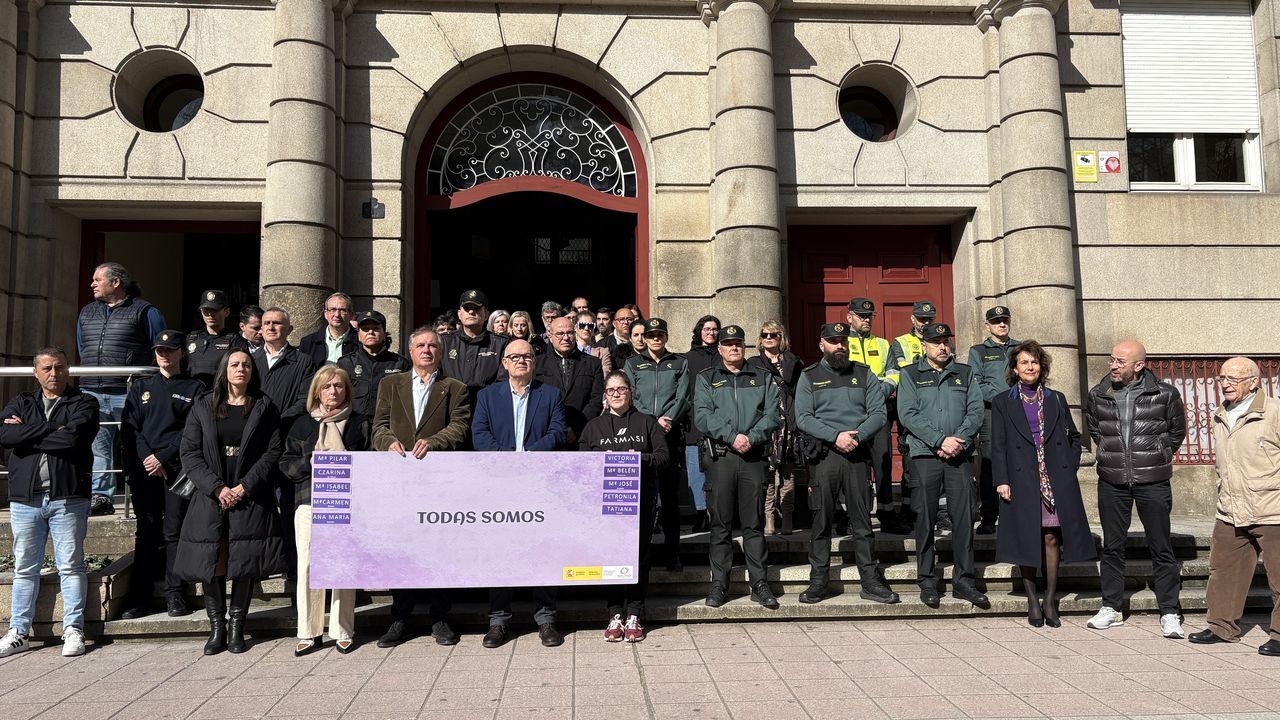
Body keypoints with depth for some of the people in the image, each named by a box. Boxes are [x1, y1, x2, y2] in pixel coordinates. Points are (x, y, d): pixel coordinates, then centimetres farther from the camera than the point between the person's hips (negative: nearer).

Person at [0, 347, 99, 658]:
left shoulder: (84, 403, 3)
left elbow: (73, 438, -15)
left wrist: (26, 436, -5)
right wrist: (51, 429, -11)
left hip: (68, 498, -3)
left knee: (71, 566, 1)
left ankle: (73, 630, 7)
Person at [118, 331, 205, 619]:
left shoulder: (195, 388, 8)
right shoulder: (141, 387, 17)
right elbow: (129, 427, 7)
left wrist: (163, 457, -9)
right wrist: (146, 458, -7)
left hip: (178, 468, -2)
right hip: (144, 469, 2)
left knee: (174, 531, -3)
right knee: (146, 531, 3)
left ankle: (174, 594, 2)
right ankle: (139, 596, 7)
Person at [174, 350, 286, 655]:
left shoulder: (264, 407, 7)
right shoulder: (203, 407, 8)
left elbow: (272, 452, 0)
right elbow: (190, 453, 2)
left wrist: (244, 487, -11)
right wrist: (217, 488, -10)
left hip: (250, 497, -1)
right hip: (210, 497, 1)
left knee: (245, 563, 0)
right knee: (211, 563, 0)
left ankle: (236, 627, 12)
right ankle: (216, 628, 13)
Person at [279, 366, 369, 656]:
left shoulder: (360, 423, 9)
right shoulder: (304, 424, 13)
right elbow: (286, 463, 10)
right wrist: (311, 462, -7)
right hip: (310, 503, 1)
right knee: (308, 567, 0)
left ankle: (343, 632, 11)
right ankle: (309, 633, 11)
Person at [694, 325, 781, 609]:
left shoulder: (763, 378, 15)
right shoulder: (706, 378, 10)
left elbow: (772, 415, 3)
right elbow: (702, 416, -4)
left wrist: (751, 437, -13)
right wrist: (732, 436, -15)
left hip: (755, 455, 1)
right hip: (720, 455, -1)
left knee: (754, 523, 4)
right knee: (721, 524, 2)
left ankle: (760, 584, 9)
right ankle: (719, 584, 9)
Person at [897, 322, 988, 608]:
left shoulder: (965, 373, 14)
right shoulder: (910, 374, 7)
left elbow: (976, 412, 6)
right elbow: (908, 414, -5)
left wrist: (959, 441, -10)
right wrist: (941, 440, -13)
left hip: (960, 455, 2)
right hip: (924, 455, -2)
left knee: (964, 518, 1)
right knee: (926, 519, 1)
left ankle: (964, 581, 10)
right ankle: (927, 582, 11)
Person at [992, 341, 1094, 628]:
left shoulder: (1056, 400, 13)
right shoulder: (1002, 403, 6)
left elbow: (1074, 437, 18)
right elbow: (998, 446, 1)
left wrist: (1070, 467, 6)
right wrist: (1001, 481, -7)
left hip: (1056, 480, 2)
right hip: (1022, 481, -2)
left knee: (1052, 538, 2)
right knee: (1026, 539, 1)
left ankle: (1050, 600, 13)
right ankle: (1032, 600, 12)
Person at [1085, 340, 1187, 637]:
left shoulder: (1165, 394, -4)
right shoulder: (1098, 395, 3)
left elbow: (1177, 432, 11)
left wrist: (1156, 459, 11)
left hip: (1153, 481, -2)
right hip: (1111, 481, 3)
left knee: (1161, 548, 3)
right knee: (1112, 546, 9)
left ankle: (1170, 612, 12)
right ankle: (1111, 607, 19)